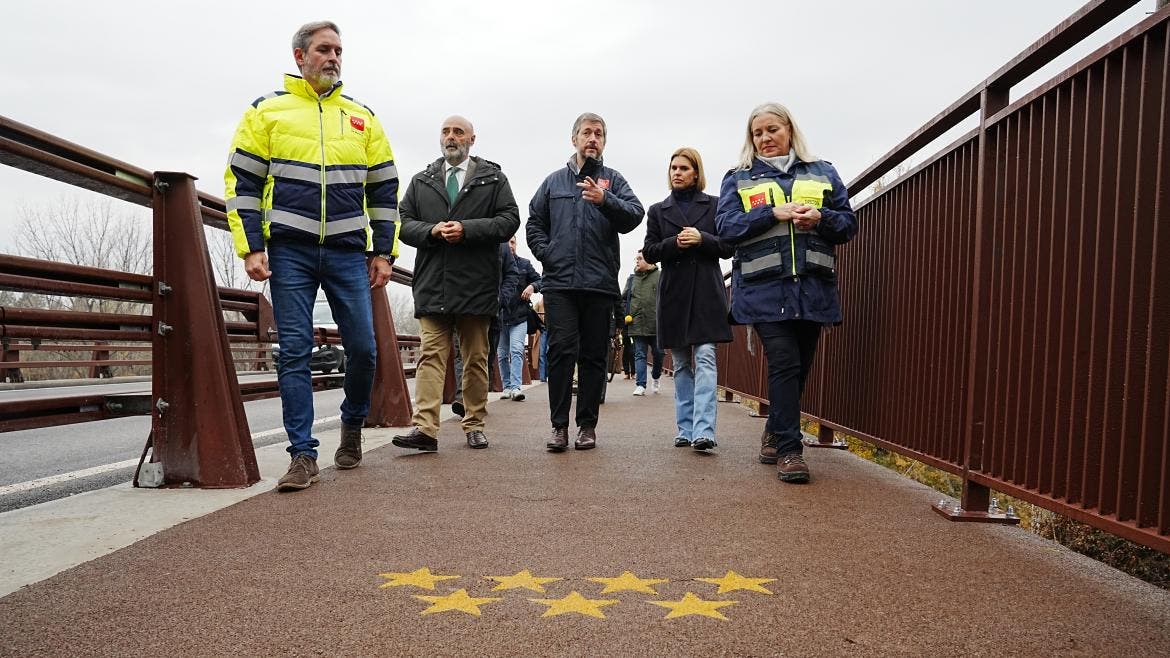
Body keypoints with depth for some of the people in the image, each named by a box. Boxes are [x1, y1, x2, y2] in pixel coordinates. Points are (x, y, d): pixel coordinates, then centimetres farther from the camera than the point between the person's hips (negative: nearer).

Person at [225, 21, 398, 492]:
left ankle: (352, 423, 26)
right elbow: (242, 183, 5)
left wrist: (384, 252, 7)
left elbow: (384, 191, 14)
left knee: (363, 347, -1)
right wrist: (251, 249, -4)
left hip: (348, 253, 2)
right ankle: (303, 454, 5)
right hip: (290, 253, -1)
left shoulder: (362, 117, 14)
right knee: (294, 352, -2)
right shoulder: (267, 111, 7)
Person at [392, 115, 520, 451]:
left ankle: (474, 425, 15)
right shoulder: (421, 181, 17)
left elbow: (510, 219, -1)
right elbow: (404, 222, 11)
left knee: (476, 359, 6)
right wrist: (431, 231, -10)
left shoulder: (493, 178, 9)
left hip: (476, 283, -1)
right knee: (431, 355, -5)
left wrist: (467, 229, -13)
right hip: (432, 283, 2)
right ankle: (424, 428, -9)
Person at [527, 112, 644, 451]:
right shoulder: (554, 181, 16)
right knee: (561, 350, -7)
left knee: (593, 356, 4)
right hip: (560, 282, 0)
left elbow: (634, 215, -5)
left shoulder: (613, 180, 11)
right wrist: (546, 253, 1)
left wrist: (604, 199, -22)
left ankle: (587, 424, 12)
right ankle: (559, 425, -1)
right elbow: (534, 223, 18)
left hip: (600, 283, 0)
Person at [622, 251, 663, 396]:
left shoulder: (661, 276, 4)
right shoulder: (631, 279, 15)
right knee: (639, 355, 0)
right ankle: (640, 385, -1)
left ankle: (656, 377, 30)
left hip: (656, 324, -2)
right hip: (637, 324, 3)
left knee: (658, 353, 5)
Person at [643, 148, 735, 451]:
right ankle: (685, 429, 13)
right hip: (674, 292, 3)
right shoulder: (657, 210, 13)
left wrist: (701, 239, -12)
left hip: (707, 292, -2)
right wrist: (675, 243, -11)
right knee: (681, 364, 7)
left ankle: (703, 431, -19)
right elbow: (649, 252, 7)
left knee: (705, 359, -13)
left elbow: (729, 247, 5)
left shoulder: (714, 205, 8)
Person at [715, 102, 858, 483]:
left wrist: (821, 218, -9)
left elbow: (849, 224, 13)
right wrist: (774, 213, -13)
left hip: (813, 288, 3)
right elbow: (726, 226, -2)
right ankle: (789, 450, -4)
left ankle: (774, 436, 28)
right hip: (764, 289, -3)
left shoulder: (823, 173, 16)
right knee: (784, 364, -11)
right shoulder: (739, 178, 12)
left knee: (799, 367, 8)